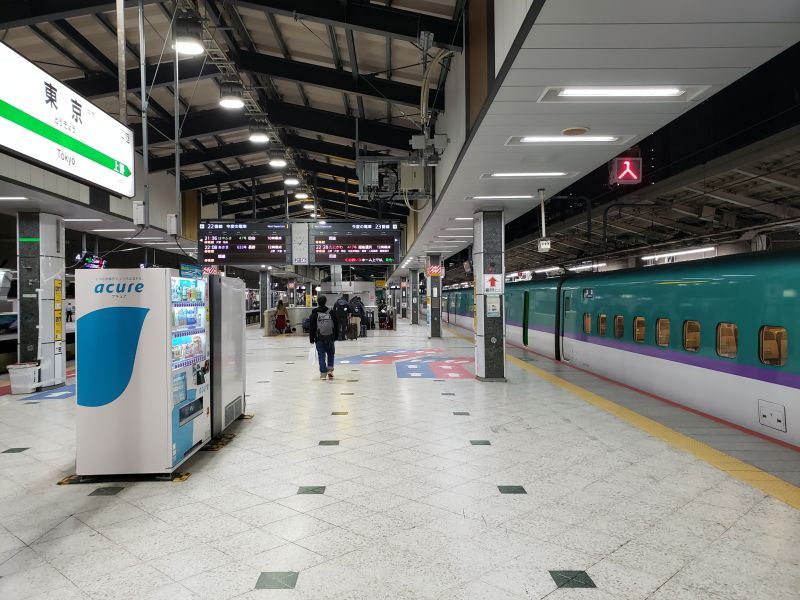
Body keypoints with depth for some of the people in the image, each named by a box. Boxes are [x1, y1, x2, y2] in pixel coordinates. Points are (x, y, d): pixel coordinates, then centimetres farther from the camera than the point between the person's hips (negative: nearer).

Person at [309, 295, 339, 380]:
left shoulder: (314, 314, -4)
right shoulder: (331, 312, 0)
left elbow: (311, 327, -2)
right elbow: (336, 326, 4)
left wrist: (311, 339, 6)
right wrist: (335, 337, 12)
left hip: (319, 339, -1)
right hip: (330, 338, 1)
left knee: (321, 356, 4)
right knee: (330, 354, 19)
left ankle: (323, 373, 1)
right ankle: (330, 370, 10)